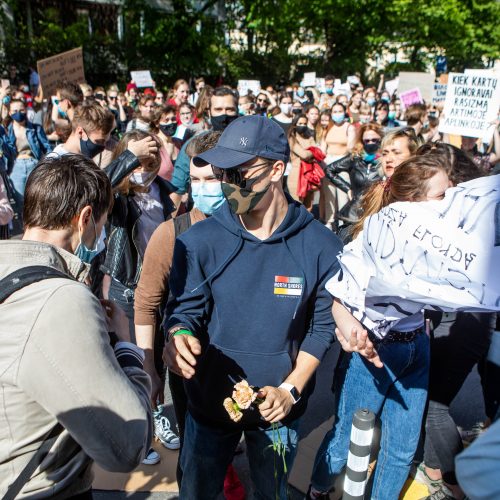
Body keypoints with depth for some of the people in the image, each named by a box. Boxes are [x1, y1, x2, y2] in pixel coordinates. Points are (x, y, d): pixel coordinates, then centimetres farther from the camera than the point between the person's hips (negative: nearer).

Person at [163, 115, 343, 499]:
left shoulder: (320, 246, -14)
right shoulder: (199, 241, -14)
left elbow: (323, 325, -6)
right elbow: (185, 309, -10)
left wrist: (291, 389, -12)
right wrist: (179, 337, -32)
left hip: (279, 409, 0)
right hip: (210, 400, 0)